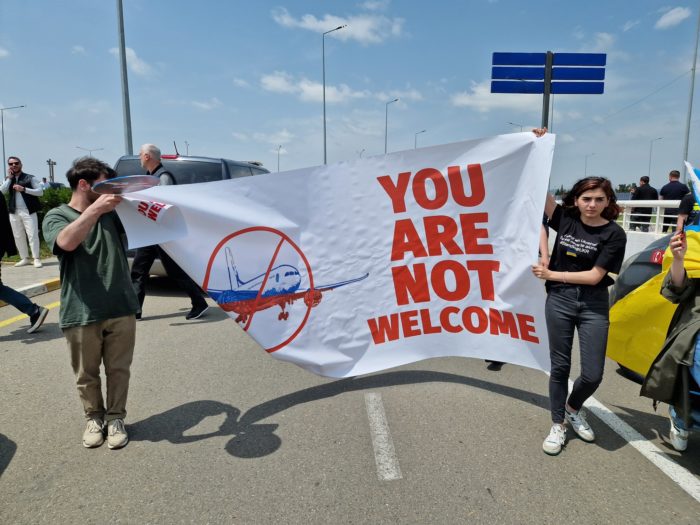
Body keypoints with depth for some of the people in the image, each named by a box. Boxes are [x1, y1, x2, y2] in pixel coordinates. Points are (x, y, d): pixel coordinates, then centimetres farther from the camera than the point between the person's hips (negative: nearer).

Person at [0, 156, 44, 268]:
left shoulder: (30, 178, 3)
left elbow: (40, 192, -5)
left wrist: (24, 189, -14)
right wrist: (9, 178, -3)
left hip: (28, 211, -5)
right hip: (14, 212, 5)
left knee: (32, 235, -7)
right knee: (18, 236, 7)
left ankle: (36, 259, -4)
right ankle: (24, 258, 14)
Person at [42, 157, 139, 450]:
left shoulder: (111, 213, 12)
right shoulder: (56, 216, 1)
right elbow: (66, 242, -21)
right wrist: (95, 209, -28)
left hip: (121, 309, 3)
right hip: (80, 314, -2)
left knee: (118, 370, 10)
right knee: (86, 375, 11)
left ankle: (115, 418, 27)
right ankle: (94, 418, 31)